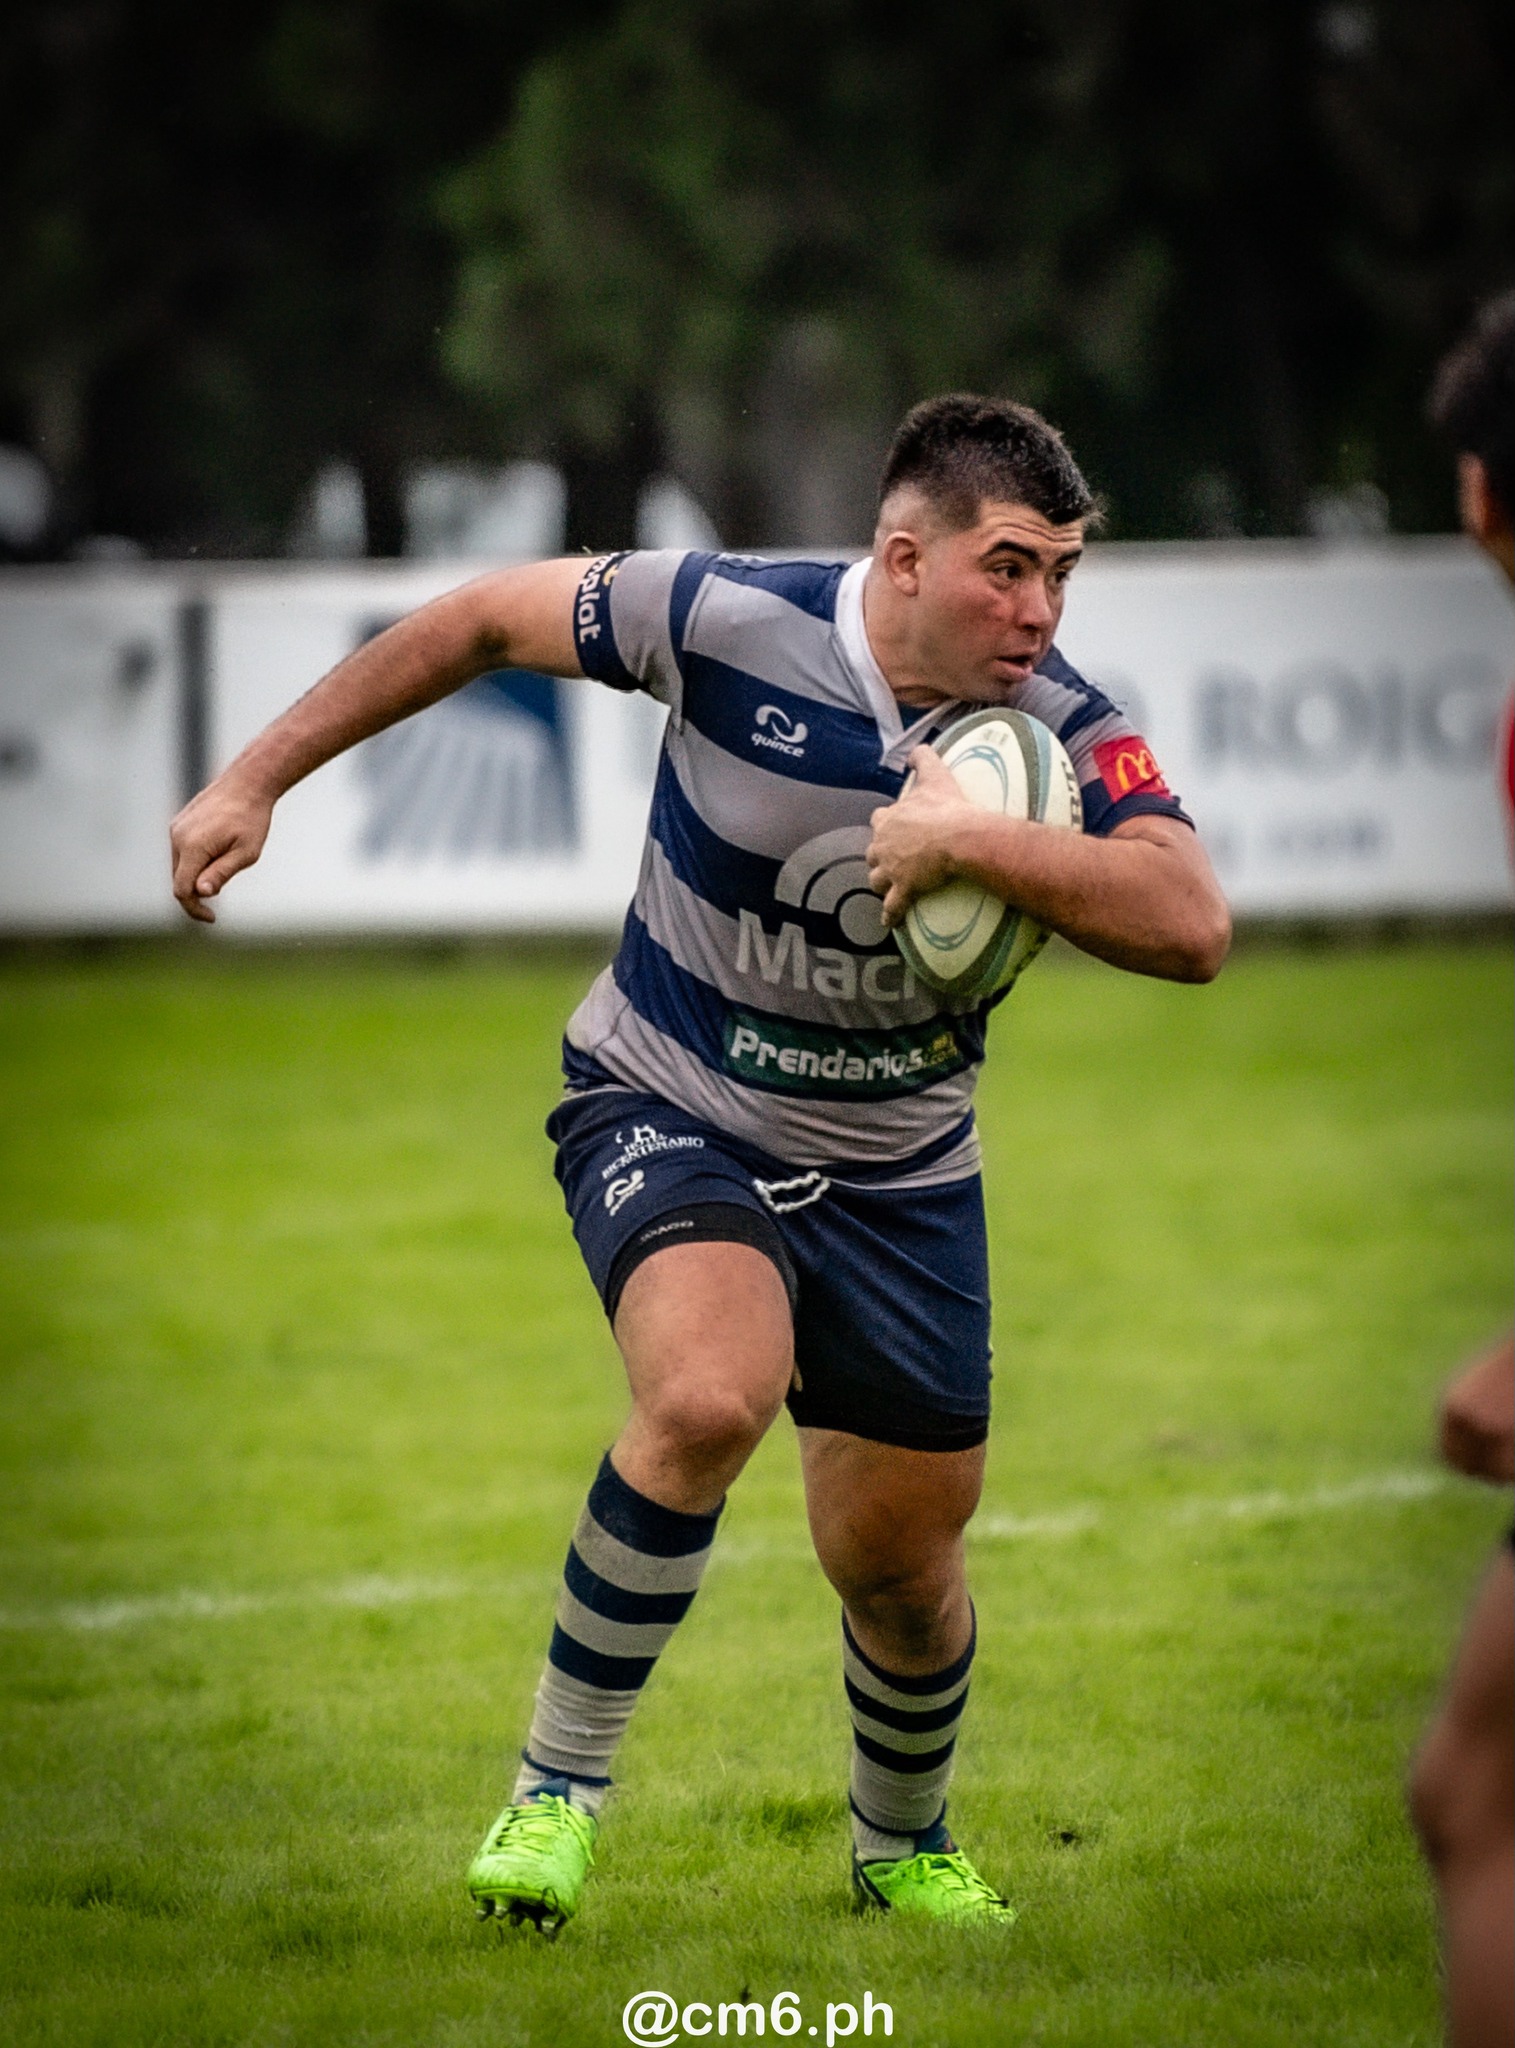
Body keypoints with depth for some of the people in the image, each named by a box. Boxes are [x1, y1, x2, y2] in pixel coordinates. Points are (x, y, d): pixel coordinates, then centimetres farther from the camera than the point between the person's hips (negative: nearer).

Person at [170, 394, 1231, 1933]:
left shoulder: (1062, 735, -16)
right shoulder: (732, 620, -21)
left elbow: (1190, 925, -31)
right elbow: (489, 618, -6)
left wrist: (970, 840, -39)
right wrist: (255, 781, -3)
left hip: (894, 1171, 3)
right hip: (665, 1111, -3)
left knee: (899, 1570, 7)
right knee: (709, 1398, -32)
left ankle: (903, 1847, 40)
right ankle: (555, 1789, -13)